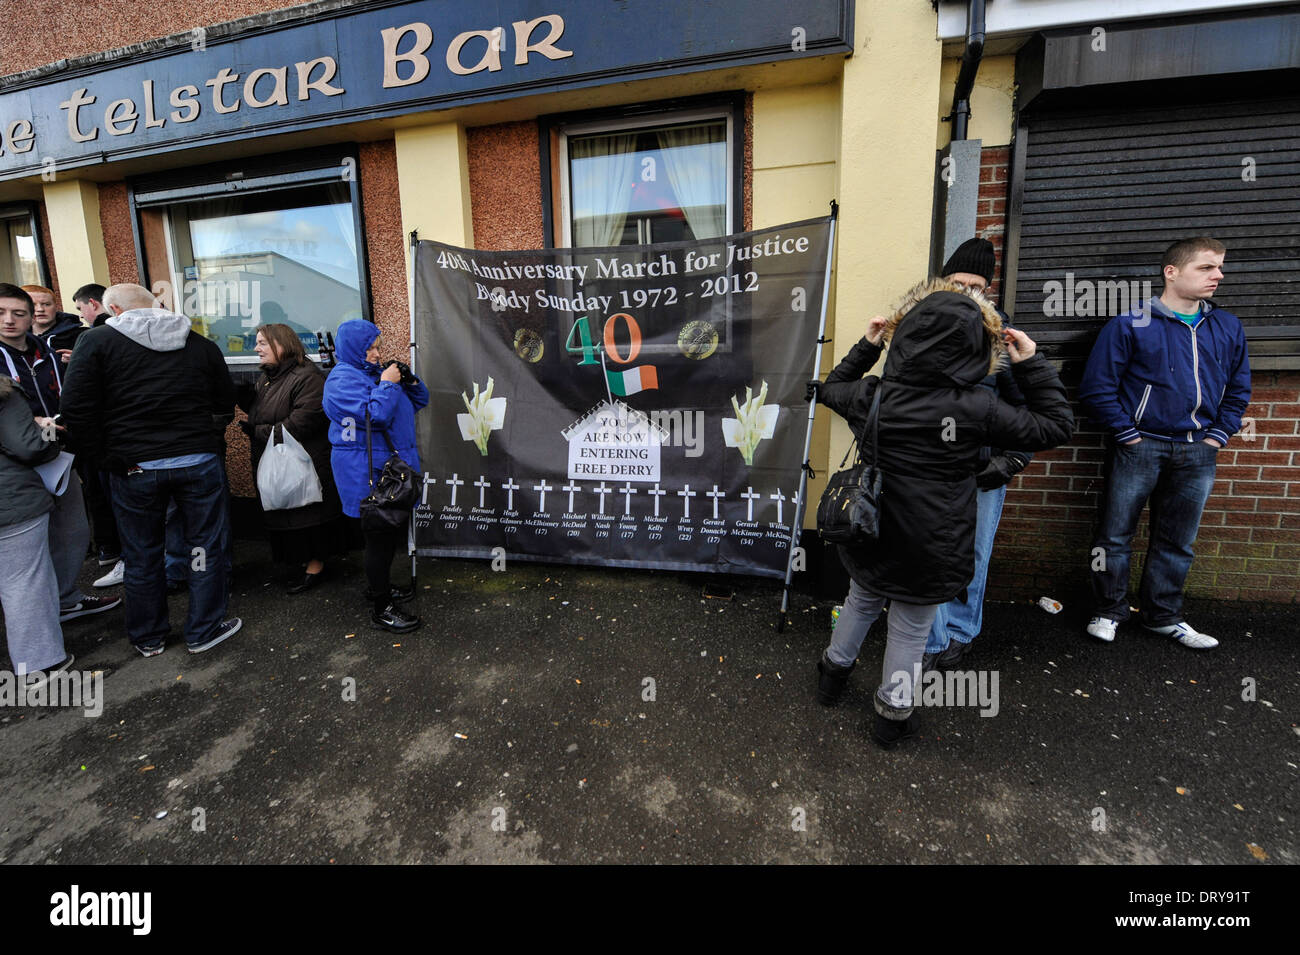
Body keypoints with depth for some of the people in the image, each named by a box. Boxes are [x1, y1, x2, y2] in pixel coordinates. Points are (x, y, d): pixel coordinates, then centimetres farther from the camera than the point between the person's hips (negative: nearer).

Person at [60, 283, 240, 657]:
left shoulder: (97, 340, -2)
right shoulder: (201, 344, 5)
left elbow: (76, 409, -10)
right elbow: (225, 407, 8)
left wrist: (108, 457, -3)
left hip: (134, 467, 0)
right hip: (199, 461, 1)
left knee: (142, 555, 15)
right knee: (208, 547, 11)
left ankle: (148, 638, 30)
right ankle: (204, 631, 21)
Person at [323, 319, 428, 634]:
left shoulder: (375, 371, 16)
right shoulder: (343, 379, -12)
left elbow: (418, 402, 18)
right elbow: (375, 414, -26)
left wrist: (409, 380, 1)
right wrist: (387, 384, -16)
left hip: (390, 467, 9)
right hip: (367, 474, -9)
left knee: (391, 532, 18)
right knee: (380, 536, -4)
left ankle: (379, 586, 36)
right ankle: (381, 608, 7)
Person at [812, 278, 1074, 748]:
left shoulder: (872, 396, -11)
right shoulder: (977, 409, -19)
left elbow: (831, 388, 13)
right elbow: (1057, 426, -4)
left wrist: (867, 345, 17)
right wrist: (1032, 363, 0)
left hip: (871, 534, 3)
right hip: (930, 549, -3)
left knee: (862, 601, 28)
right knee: (911, 629, 16)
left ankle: (834, 670, 48)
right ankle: (892, 714, 33)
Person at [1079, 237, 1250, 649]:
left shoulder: (1228, 328, 11)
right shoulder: (1130, 325, -6)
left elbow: (1238, 389, 18)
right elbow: (1097, 387, -10)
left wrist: (1217, 436, 6)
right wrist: (1129, 435, -11)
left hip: (1197, 453, 5)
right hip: (1138, 447, -5)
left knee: (1178, 541, 13)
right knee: (1115, 534, 2)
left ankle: (1163, 615, 27)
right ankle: (1108, 612, 17)